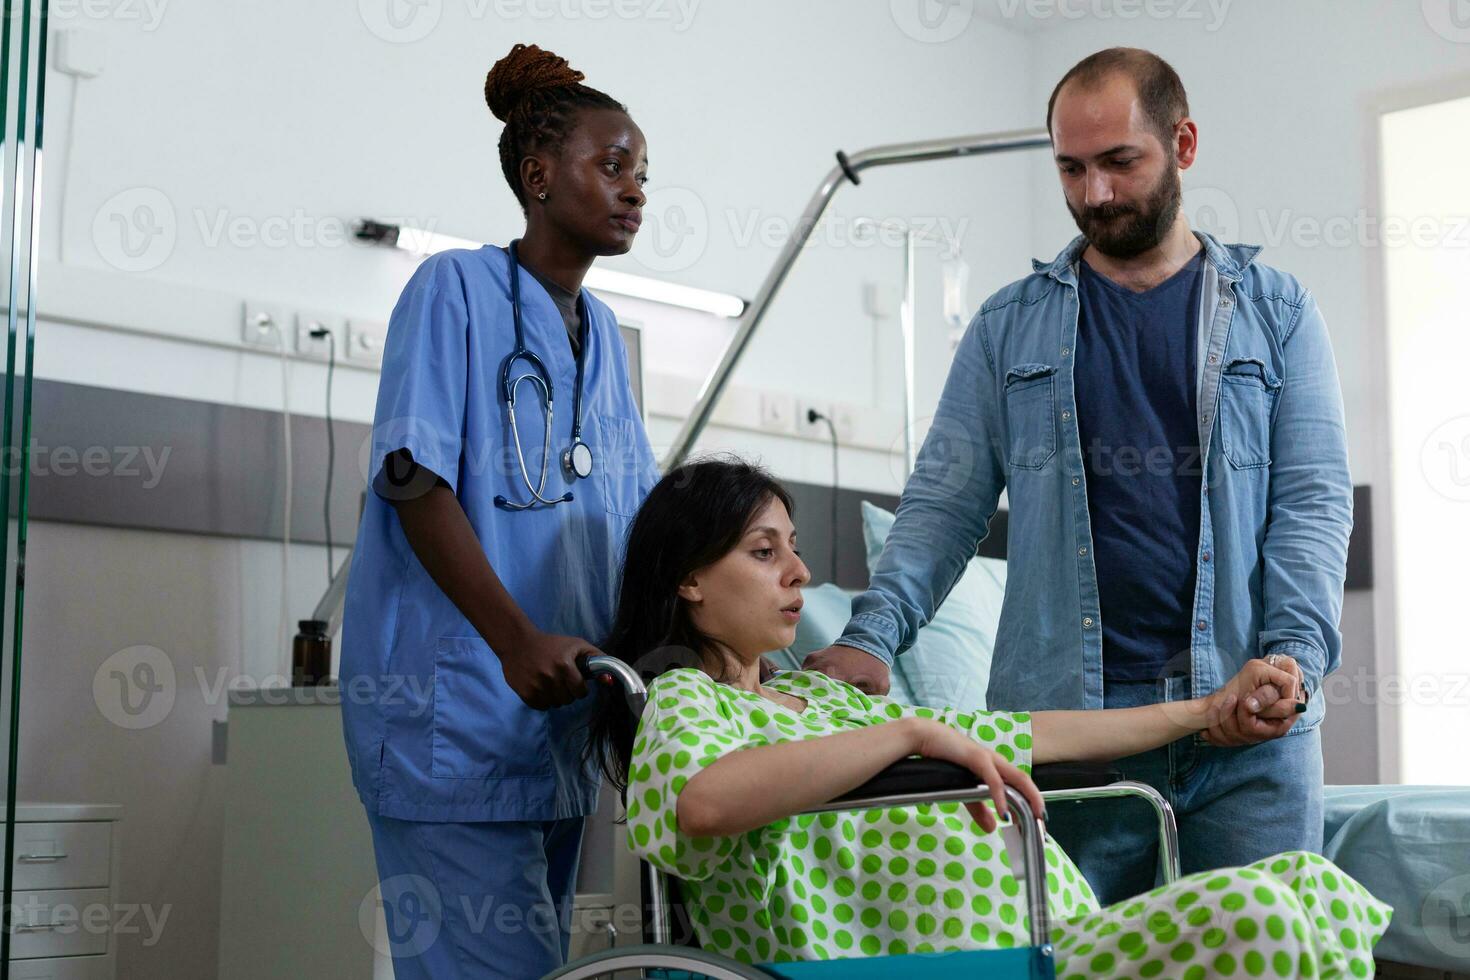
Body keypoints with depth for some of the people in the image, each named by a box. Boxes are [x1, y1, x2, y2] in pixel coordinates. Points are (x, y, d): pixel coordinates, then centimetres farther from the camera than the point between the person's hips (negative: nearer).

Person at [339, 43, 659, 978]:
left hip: (560, 709, 8)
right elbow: (415, 481, -13)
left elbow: (639, 514, 18)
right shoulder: (457, 287, -3)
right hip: (456, 703, -7)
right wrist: (517, 641, -23)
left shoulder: (604, 332, 18)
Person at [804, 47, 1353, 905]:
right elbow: (945, 502, 7)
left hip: (1250, 733, 0)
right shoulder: (1011, 327, 12)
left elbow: (1314, 499, 4)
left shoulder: (1276, 311, 10)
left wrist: (1294, 658, -12)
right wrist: (872, 637, -10)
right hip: (1065, 716, 0)